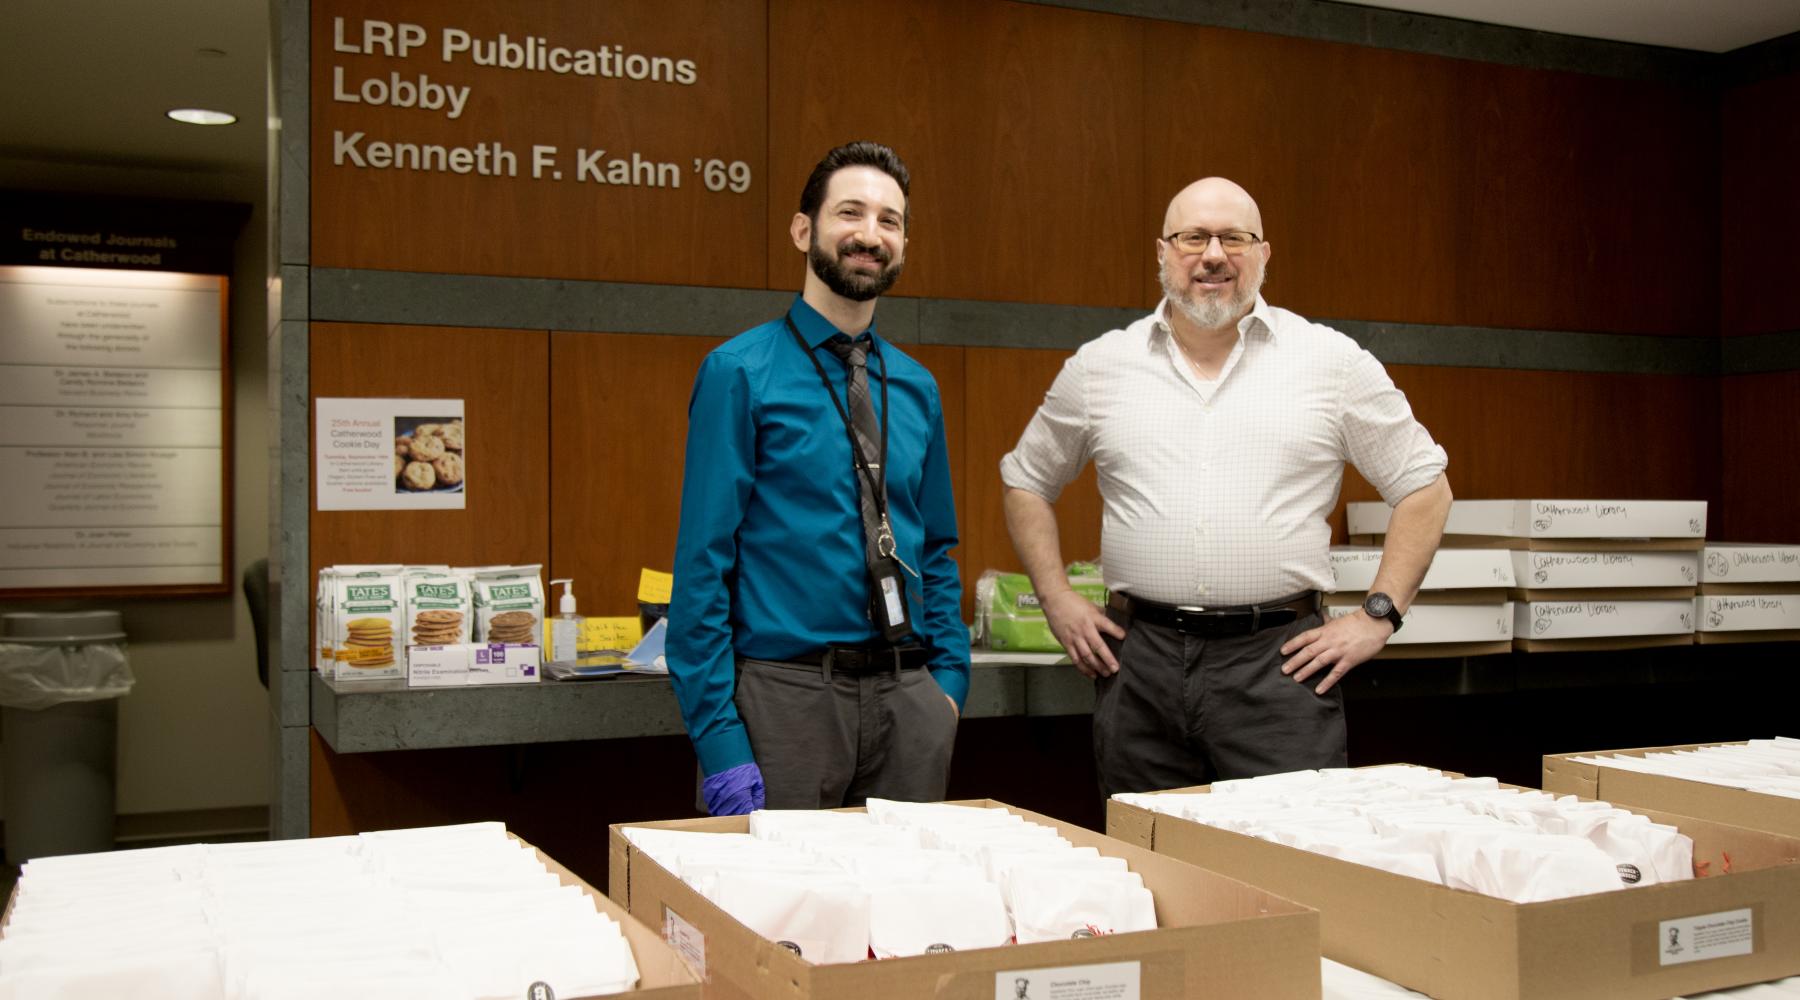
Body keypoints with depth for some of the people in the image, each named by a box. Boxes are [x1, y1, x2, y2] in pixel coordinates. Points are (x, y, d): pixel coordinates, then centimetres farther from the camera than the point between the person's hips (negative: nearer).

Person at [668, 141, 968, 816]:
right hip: (787, 695, -5)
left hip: (908, 695, 5)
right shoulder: (740, 373, -7)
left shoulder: (916, 387, 10)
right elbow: (703, 560, -11)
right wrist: (719, 736, -15)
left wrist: (949, 679, 4)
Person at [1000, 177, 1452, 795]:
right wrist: (1058, 602, 8)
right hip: (1140, 661, 2)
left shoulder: (1332, 361, 4)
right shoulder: (1100, 366, 8)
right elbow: (1026, 483, 18)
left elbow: (1425, 487, 8)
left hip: (1279, 661, -1)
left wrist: (1378, 615, 1)